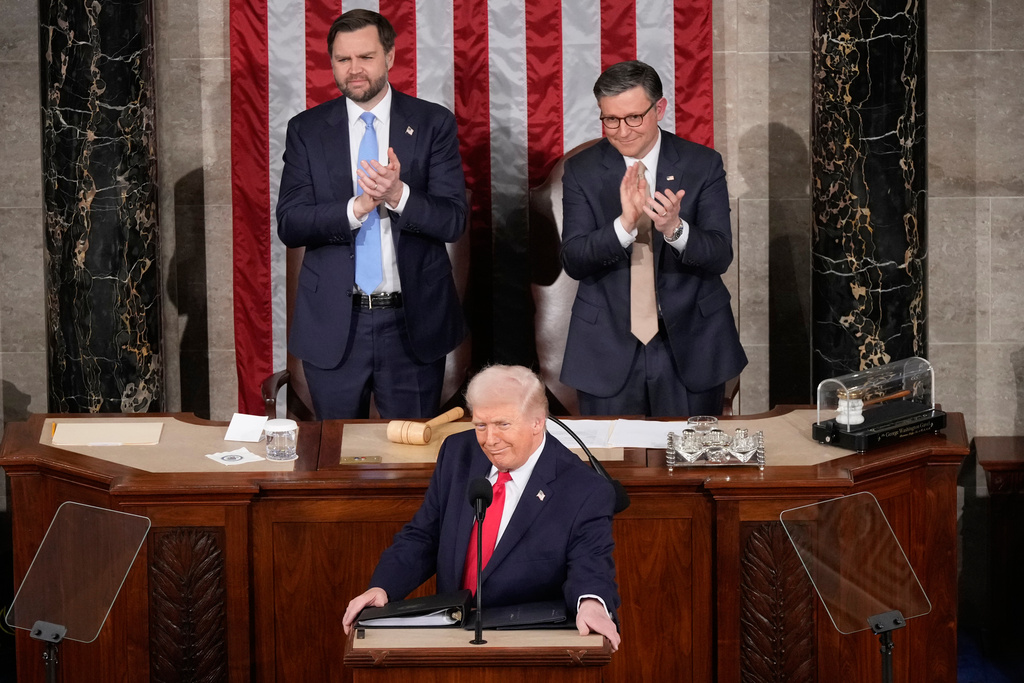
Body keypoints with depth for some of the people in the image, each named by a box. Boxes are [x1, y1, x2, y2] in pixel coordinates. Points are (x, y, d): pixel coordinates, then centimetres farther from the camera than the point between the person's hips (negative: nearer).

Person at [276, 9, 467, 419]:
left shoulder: (433, 124, 0)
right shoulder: (307, 130, 3)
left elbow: (453, 221, -6)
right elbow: (289, 225, -5)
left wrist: (398, 195, -24)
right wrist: (357, 207, -21)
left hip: (414, 322, 0)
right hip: (332, 324, 1)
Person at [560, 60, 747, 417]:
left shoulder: (703, 164, -3)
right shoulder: (581, 170, -2)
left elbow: (720, 256, -9)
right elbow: (573, 261, -11)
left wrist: (675, 228, -30)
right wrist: (624, 224, -28)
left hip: (689, 346, 0)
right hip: (608, 348, 0)